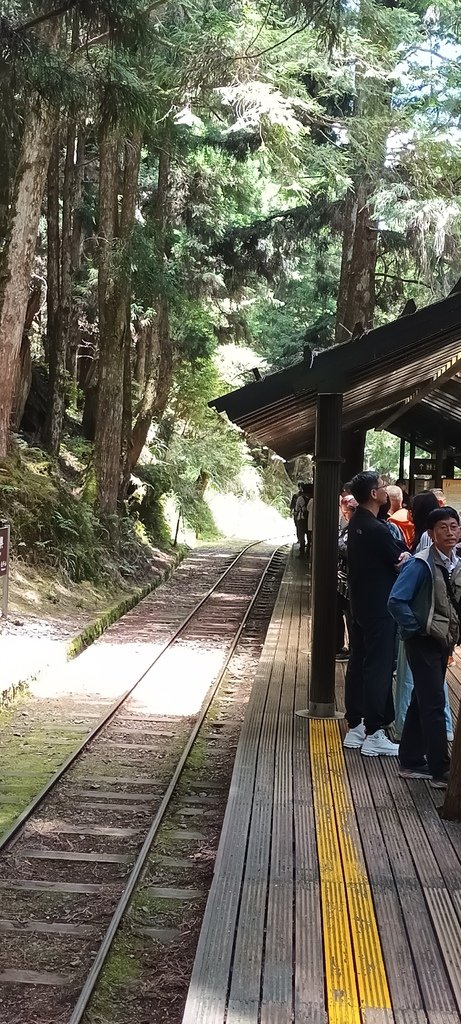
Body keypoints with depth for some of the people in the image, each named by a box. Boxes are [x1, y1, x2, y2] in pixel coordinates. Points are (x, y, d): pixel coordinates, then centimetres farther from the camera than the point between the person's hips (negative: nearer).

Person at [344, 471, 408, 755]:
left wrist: (399, 554, -10)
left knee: (358, 665, 13)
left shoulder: (356, 524, 8)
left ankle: (355, 727, 20)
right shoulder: (377, 529, -21)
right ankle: (374, 734, 1)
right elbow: (401, 562, -12)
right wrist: (406, 557, 6)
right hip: (380, 607, -9)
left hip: (361, 605, 9)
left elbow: (394, 551, 8)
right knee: (379, 668, -3)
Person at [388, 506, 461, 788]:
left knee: (423, 702, 15)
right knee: (434, 705, -5)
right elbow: (396, 601, -23)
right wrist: (416, 628, -16)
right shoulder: (422, 564, -18)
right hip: (424, 642, -7)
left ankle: (411, 762, 25)